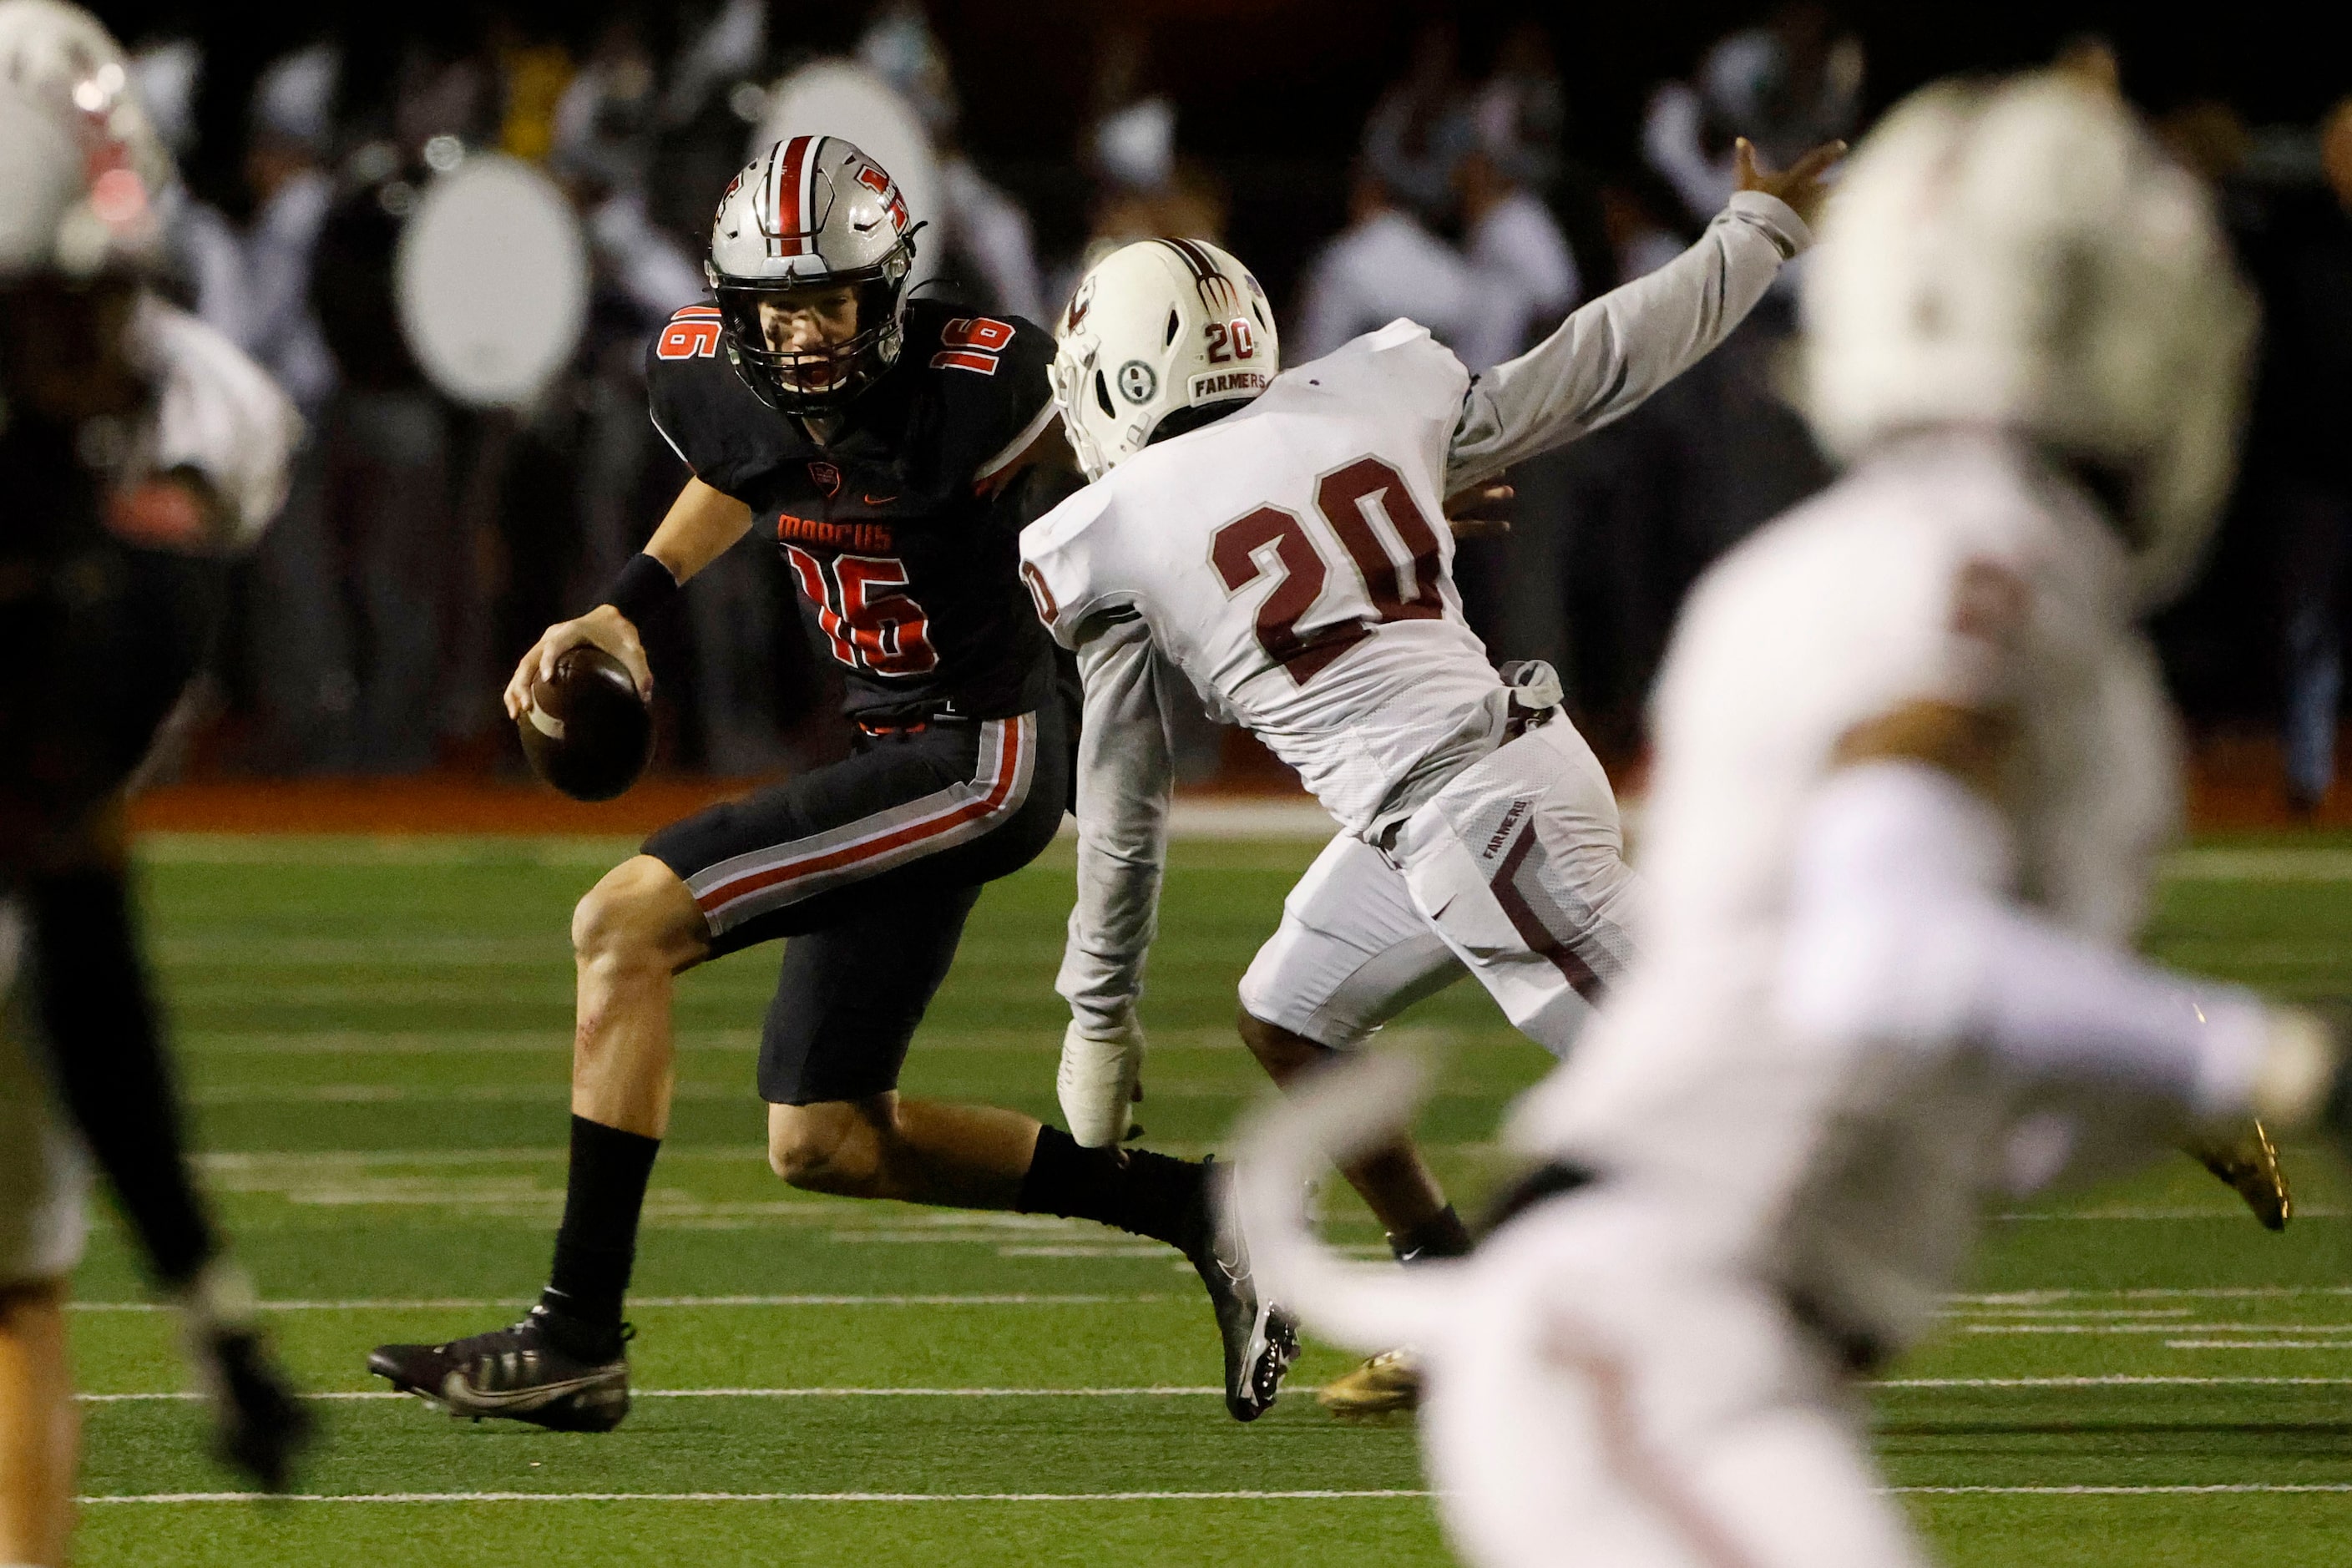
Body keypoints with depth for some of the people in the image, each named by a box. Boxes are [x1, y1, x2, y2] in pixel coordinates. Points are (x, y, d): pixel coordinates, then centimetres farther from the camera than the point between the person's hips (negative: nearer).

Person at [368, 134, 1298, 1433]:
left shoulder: (979, 387, -22)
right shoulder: (705, 378, -5)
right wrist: (623, 609, 11)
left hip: (983, 754, -9)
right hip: (898, 753, 9)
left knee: (625, 925, -16)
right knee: (824, 1145, 12)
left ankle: (576, 1337, -12)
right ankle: (1192, 1209, 19)